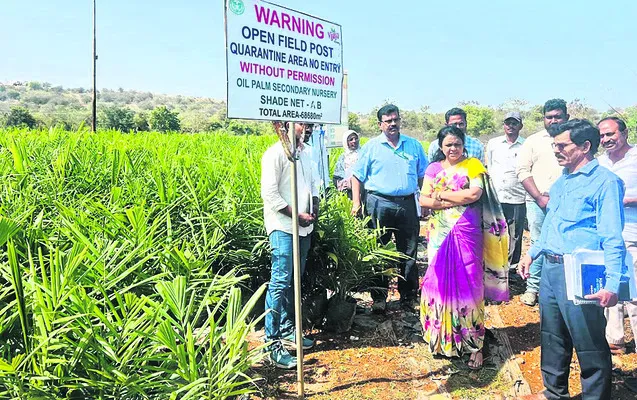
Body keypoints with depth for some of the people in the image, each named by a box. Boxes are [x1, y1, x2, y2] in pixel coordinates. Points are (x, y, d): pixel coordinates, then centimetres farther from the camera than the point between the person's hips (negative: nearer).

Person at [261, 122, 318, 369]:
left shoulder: (304, 155, 16)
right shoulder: (275, 154, -9)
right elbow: (269, 193, -15)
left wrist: (315, 205, 5)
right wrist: (297, 215, -15)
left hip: (304, 228, 8)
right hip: (283, 228, -8)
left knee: (294, 281, 14)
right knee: (281, 282, -10)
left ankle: (287, 329, 28)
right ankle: (272, 344, -4)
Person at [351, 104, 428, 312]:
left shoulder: (414, 145, 11)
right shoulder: (371, 147, 3)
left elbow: (423, 175, 15)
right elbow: (357, 176, 3)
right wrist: (356, 202, -6)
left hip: (407, 203, 2)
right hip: (379, 203, -2)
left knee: (409, 253, 7)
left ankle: (408, 297, 19)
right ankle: (379, 298, 15)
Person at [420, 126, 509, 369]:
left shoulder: (473, 165, 2)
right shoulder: (434, 169, 12)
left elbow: (474, 194, -13)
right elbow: (423, 200, 3)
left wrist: (441, 195, -6)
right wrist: (457, 199, -10)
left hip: (466, 232, -3)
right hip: (440, 233, 3)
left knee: (467, 283, -3)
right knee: (440, 281, 5)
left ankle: (474, 344, 6)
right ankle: (442, 338, 20)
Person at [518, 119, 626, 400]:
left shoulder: (604, 181, -11)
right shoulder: (560, 182, 14)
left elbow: (612, 239, -17)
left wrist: (612, 284, -24)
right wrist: (532, 253, 18)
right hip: (549, 269, 8)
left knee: (590, 345, 2)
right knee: (552, 337, 18)